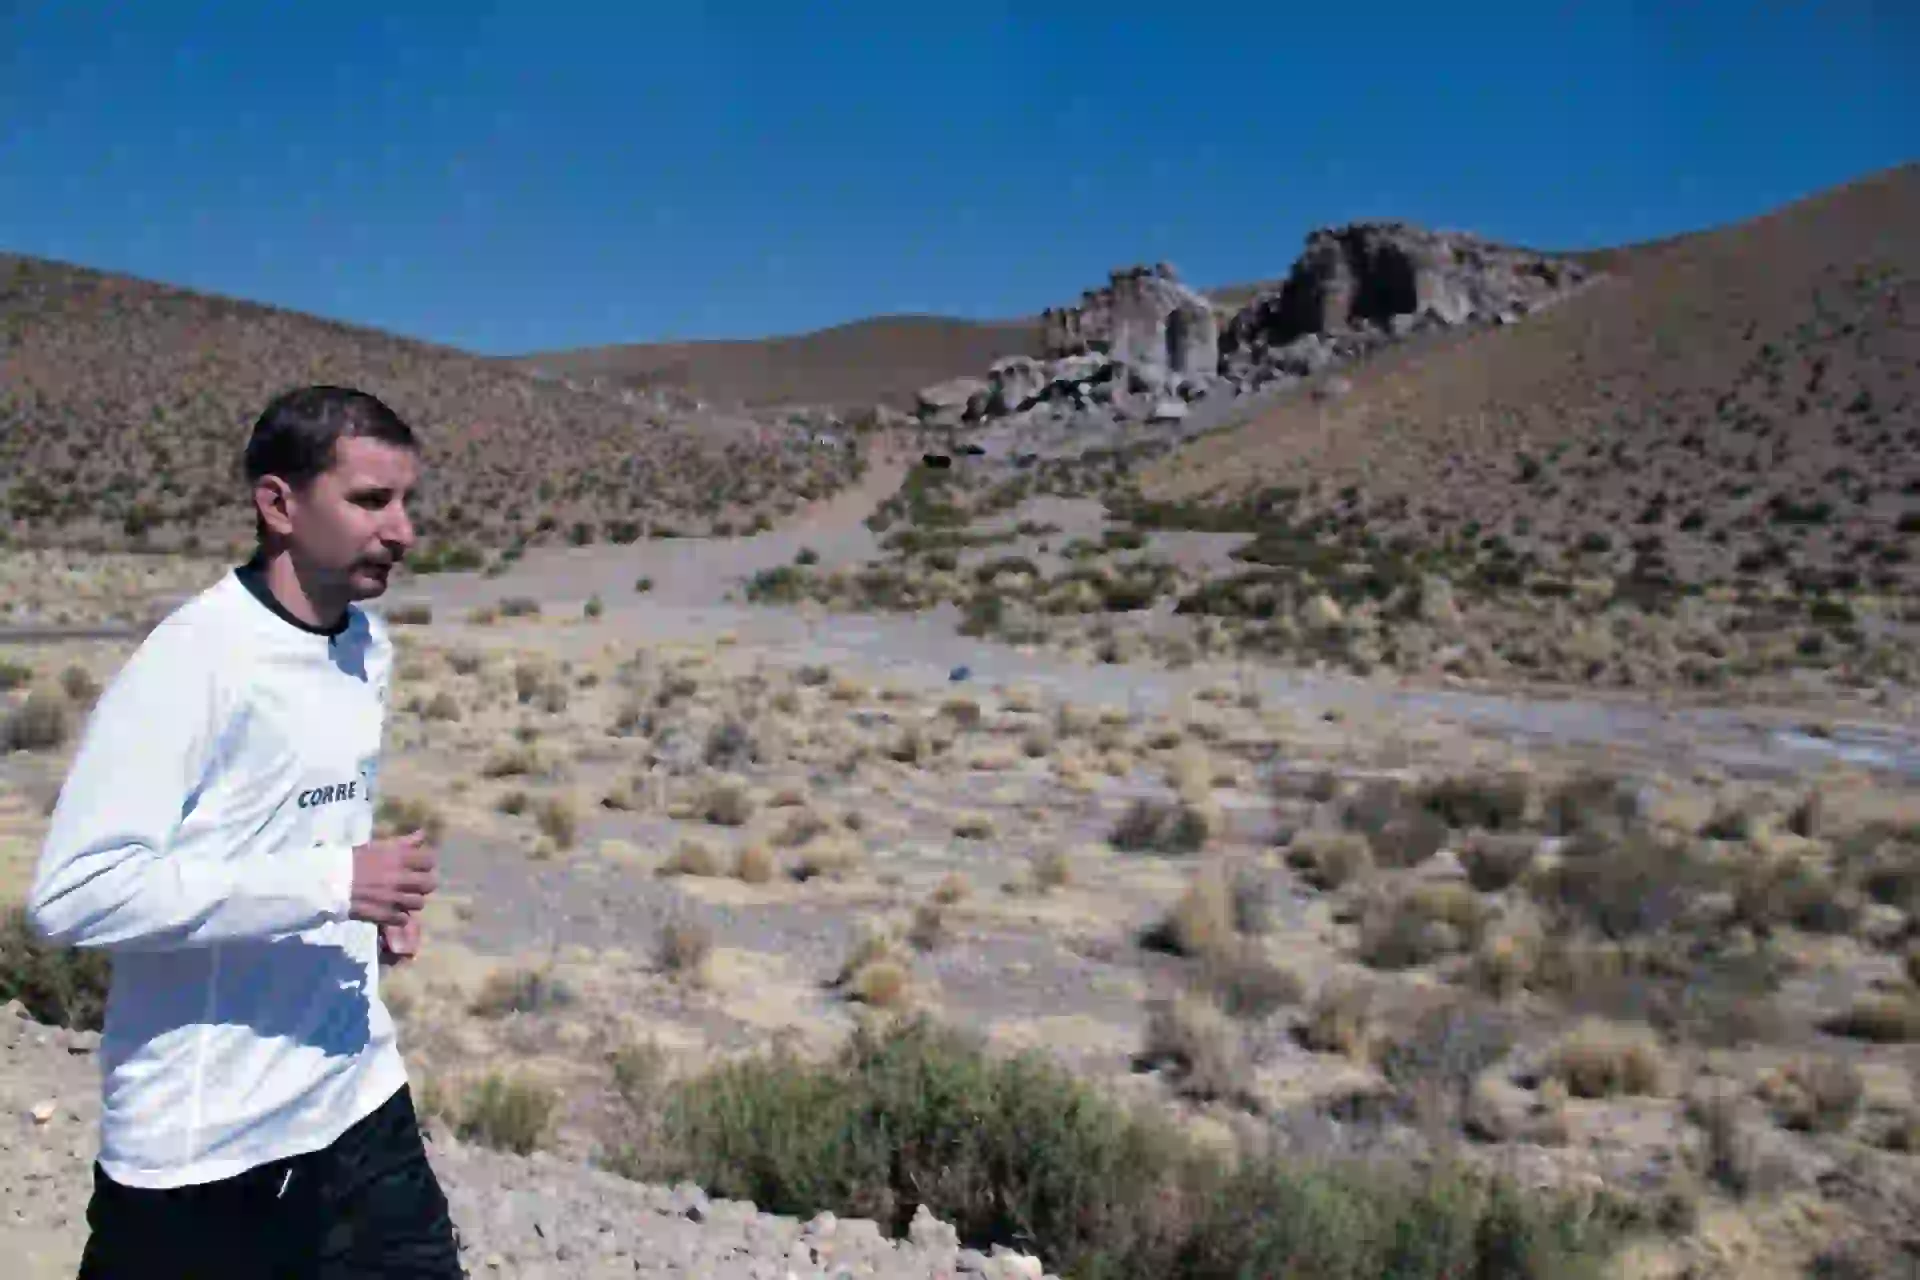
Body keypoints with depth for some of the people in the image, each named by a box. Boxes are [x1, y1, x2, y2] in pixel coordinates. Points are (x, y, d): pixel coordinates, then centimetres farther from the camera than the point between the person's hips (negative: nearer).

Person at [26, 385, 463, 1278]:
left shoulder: (368, 643, 5)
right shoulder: (191, 661, -19)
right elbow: (72, 893, -25)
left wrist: (378, 899, 1)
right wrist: (329, 883, -26)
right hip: (205, 1144, -6)